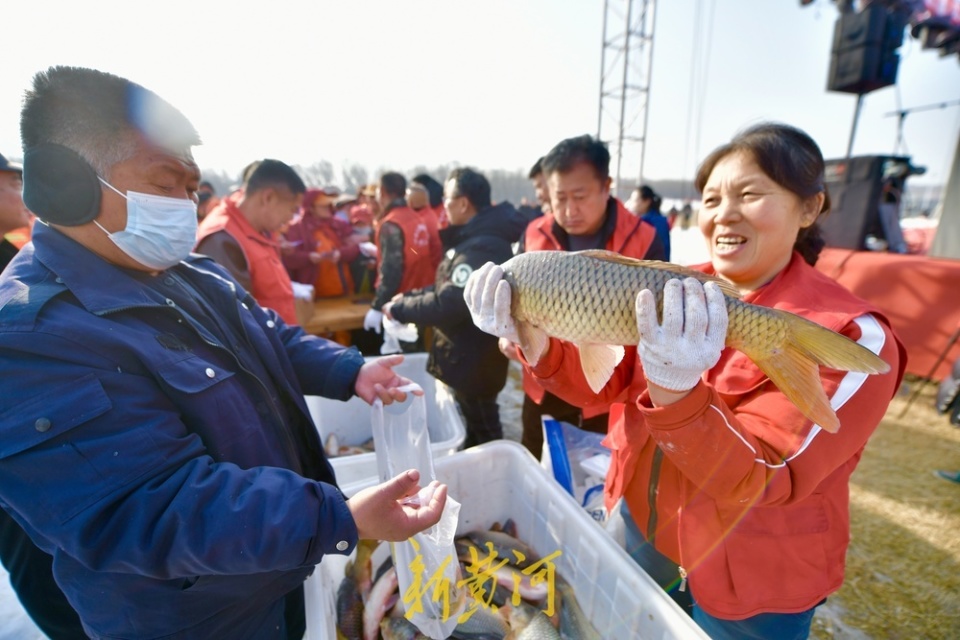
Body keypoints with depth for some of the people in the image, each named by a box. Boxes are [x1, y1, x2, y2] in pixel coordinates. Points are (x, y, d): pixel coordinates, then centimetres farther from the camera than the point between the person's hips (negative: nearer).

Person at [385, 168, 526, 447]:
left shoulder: (481, 248, -27)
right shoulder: (475, 238, 9)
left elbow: (449, 304, -30)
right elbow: (450, 288, 16)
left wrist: (399, 309, -16)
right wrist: (409, 297, 4)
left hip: (474, 360, -10)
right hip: (467, 355, 10)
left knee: (483, 437, 10)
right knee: (477, 428, 26)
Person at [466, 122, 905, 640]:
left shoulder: (849, 338, -22)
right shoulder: (679, 293, -9)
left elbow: (760, 480, -28)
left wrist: (673, 388, -46)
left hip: (751, 579, -4)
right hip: (641, 520, 4)